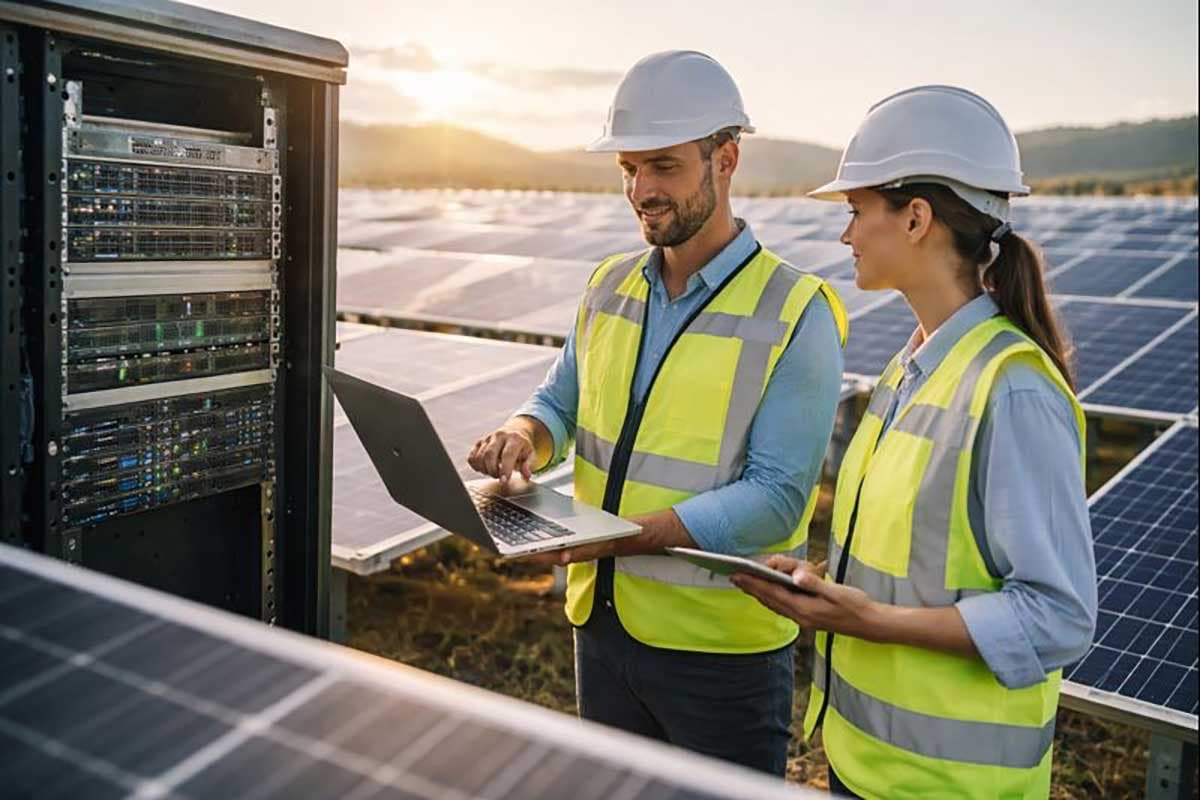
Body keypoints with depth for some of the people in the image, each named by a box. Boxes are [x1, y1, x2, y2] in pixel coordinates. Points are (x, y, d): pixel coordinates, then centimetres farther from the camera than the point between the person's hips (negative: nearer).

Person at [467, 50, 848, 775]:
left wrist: (619, 535, -27)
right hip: (601, 620, 6)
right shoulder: (611, 285, 4)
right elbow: (559, 403, 12)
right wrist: (524, 435, -12)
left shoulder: (796, 314, -15)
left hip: (720, 646, -5)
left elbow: (775, 497, -20)